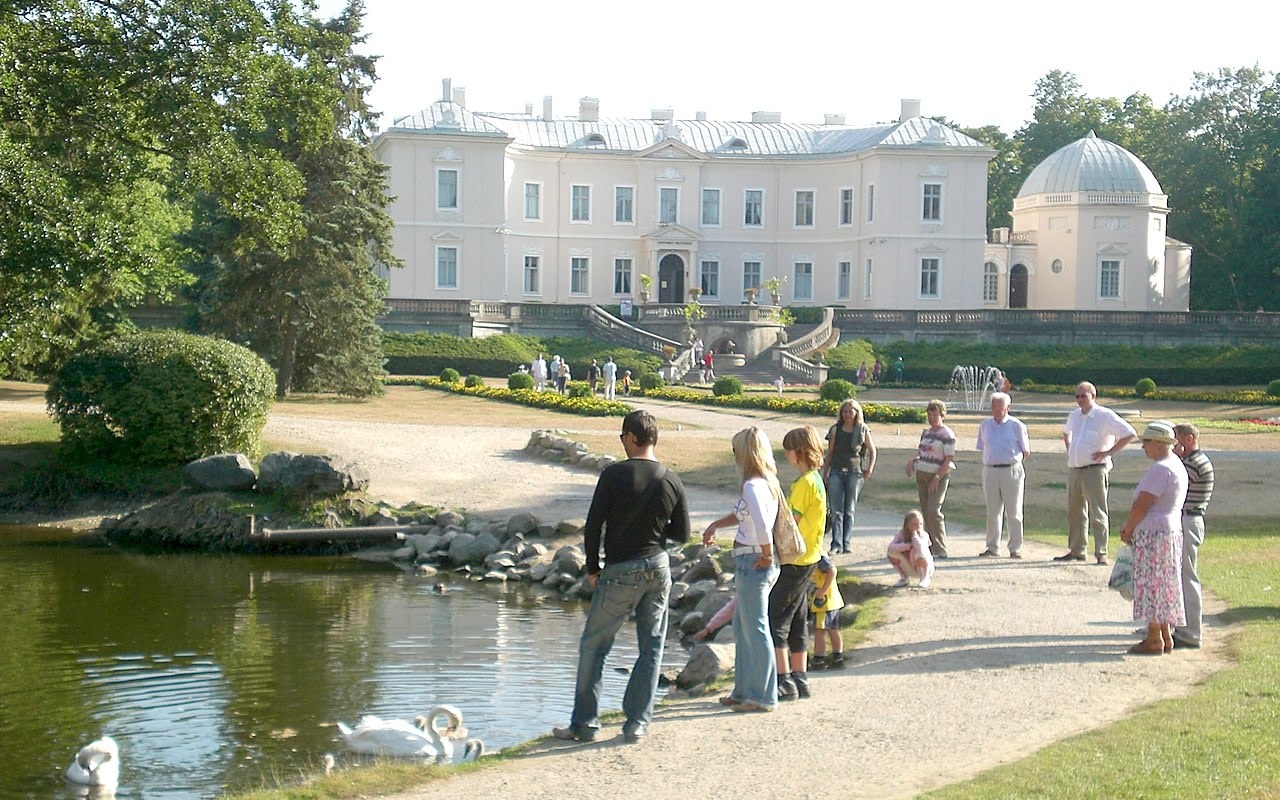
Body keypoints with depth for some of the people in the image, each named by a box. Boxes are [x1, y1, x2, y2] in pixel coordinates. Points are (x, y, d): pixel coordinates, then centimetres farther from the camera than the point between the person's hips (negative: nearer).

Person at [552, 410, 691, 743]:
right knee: (651, 649, 10)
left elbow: (593, 526, -10)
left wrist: (592, 569, 3)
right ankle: (637, 724, 10)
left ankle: (584, 724, 9)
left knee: (593, 646, 8)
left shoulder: (614, 475, -10)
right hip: (658, 569, 3)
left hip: (620, 572, -3)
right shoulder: (671, 481, 0)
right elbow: (682, 534, 5)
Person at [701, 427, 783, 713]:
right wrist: (715, 525, 20)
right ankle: (744, 691, 28)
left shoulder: (753, 485, -19)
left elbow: (762, 526, -31)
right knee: (742, 630, 19)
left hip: (753, 563, -10)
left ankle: (764, 697, 8)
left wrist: (767, 556, -18)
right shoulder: (768, 481, 11)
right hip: (749, 563, 10)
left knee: (755, 631, 0)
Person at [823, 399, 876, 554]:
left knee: (849, 511, 5)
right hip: (836, 472, 0)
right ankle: (836, 544, -9)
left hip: (854, 473, 0)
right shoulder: (836, 430, 5)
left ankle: (847, 543, 9)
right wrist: (825, 473, 5)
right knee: (836, 510, -6)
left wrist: (869, 470, 4)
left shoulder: (863, 431, 3)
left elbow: (872, 450, 13)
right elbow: (829, 453, 8)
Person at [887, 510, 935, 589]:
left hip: (924, 568, -3)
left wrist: (915, 534, -32)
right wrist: (910, 545, -33)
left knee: (920, 553, -35)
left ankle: (926, 579, -7)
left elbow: (920, 548, -43)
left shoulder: (923, 535, -20)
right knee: (891, 553, -21)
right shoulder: (901, 534, -14)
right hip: (909, 569, 3)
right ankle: (904, 578, 2)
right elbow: (891, 548, -33)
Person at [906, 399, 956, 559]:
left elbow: (949, 460, -13)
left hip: (939, 476, -8)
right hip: (921, 475, 8)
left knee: (933, 511, -16)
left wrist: (937, 478, -18)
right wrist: (912, 461, 4)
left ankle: (940, 550, -13)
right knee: (925, 511, 7)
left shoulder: (947, 434, -8)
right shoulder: (926, 432, 15)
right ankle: (931, 547, 13)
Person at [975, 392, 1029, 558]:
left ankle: (1015, 548, 5)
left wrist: (1014, 463, 5)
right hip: (990, 471, 4)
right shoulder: (985, 425, 11)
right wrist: (994, 461, 9)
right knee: (992, 512, 7)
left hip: (1012, 471, -4)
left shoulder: (1016, 426, 0)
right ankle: (993, 547, 14)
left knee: (1014, 512, -1)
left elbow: (1026, 451, 5)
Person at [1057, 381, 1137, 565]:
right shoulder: (1074, 415, 15)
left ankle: (1101, 553, -8)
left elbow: (1130, 434, -11)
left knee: (1097, 513, -9)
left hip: (1095, 469, -7)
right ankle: (1076, 550, 20)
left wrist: (1108, 452, -12)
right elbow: (1066, 432, 38)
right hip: (1074, 470, 7)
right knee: (1074, 512, 12)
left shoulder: (1105, 416, -7)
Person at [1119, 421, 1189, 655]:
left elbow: (1141, 505, -20)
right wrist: (1131, 527, 11)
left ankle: (1154, 640, 0)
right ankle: (1166, 636, 19)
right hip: (1170, 531, 10)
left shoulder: (1160, 469, -18)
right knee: (1163, 585, 14)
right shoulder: (1176, 465, 15)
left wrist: (1127, 530, -6)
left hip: (1154, 534, -10)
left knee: (1152, 584, -4)